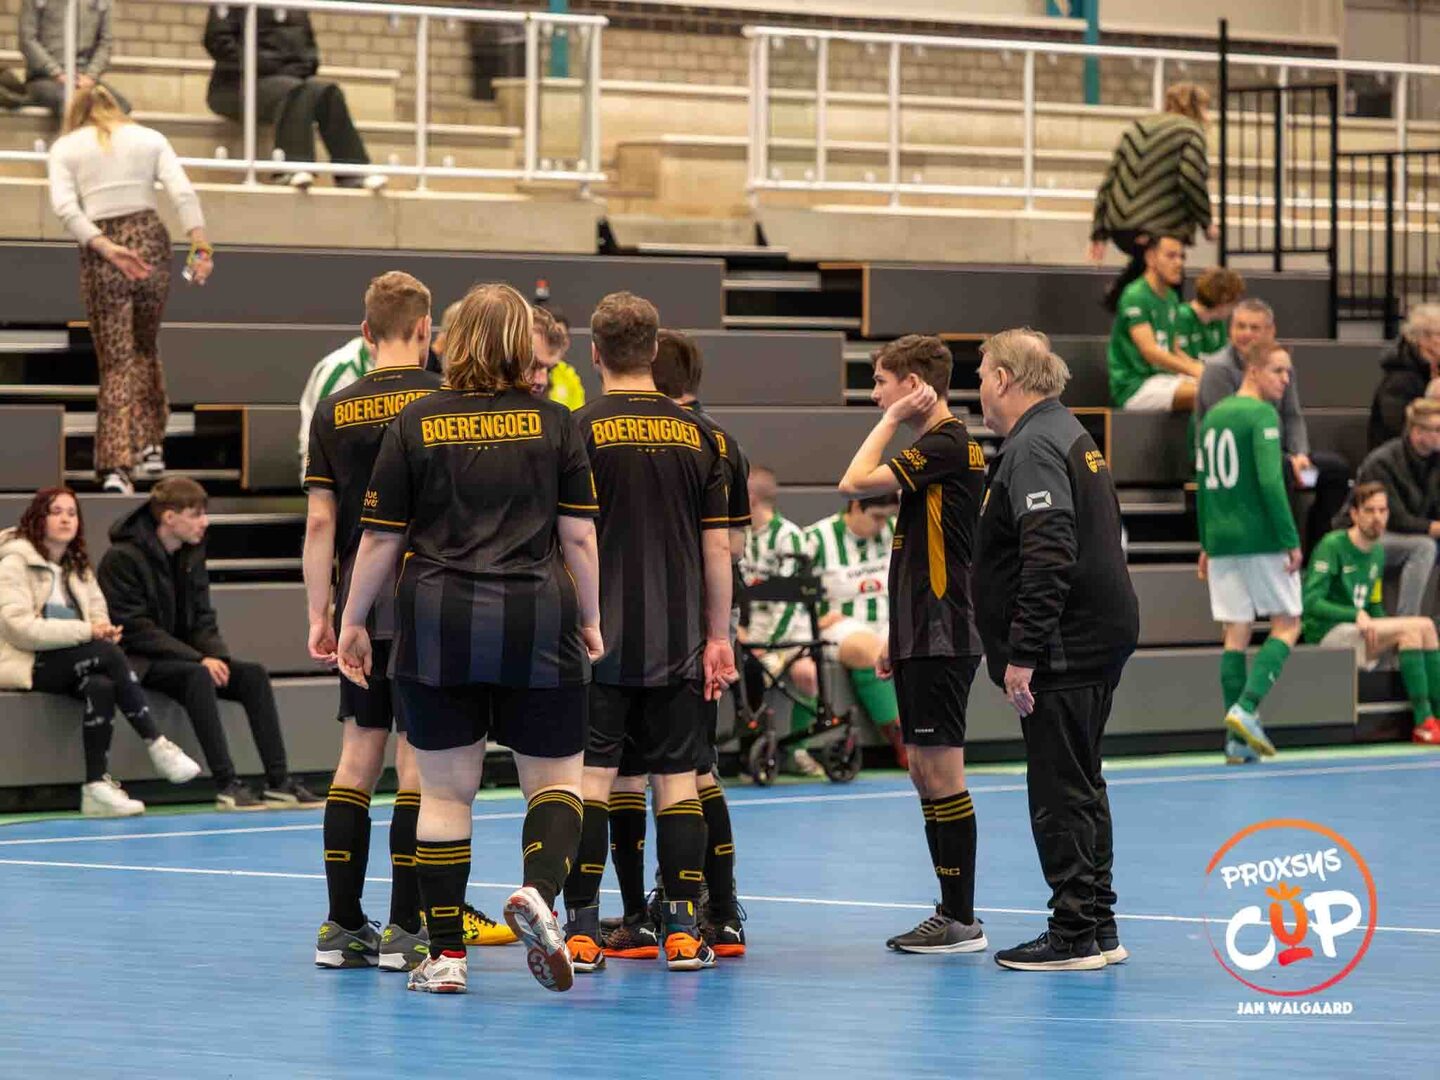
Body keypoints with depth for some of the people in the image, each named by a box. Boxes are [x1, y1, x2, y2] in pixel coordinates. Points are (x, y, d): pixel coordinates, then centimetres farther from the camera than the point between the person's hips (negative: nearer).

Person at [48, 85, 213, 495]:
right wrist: (201, 247, -10)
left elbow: (65, 208, -8)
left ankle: (116, 466, -11)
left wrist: (106, 248, -15)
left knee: (115, 361, 2)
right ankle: (151, 446, 20)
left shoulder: (65, 147, 9)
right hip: (150, 241, 2)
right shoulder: (149, 138, 12)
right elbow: (183, 192, -3)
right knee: (146, 347, 24)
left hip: (100, 252, -2)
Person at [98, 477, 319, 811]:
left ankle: (279, 782, -18)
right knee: (197, 676, -35)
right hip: (138, 661, -8)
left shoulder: (191, 555, 10)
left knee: (253, 674, -13)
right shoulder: (123, 558, -13)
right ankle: (226, 786, -39)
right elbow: (135, 628, -19)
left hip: (185, 656, 8)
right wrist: (199, 659, -23)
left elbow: (202, 620, 13)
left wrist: (218, 657, -10)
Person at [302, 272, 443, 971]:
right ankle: (403, 928, -4)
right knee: (418, 758, -2)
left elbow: (320, 522, 4)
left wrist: (319, 613, 10)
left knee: (358, 755, 10)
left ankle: (342, 924, 9)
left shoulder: (334, 412, 5)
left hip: (359, 607, 4)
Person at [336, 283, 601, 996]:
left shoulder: (415, 424, 3)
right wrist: (590, 624, 12)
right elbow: (579, 537, 1)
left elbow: (380, 538, 3)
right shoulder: (554, 424, 3)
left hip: (436, 624, 1)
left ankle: (445, 954, 6)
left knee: (445, 790, 7)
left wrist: (352, 622, 13)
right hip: (536, 624, -1)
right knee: (554, 779, 9)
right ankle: (539, 890, -20)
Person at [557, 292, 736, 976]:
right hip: (677, 640, 3)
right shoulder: (698, 436, 4)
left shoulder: (578, 431, -5)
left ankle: (581, 928, -3)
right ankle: (682, 929, 3)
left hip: (597, 637, -3)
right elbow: (718, 547, 5)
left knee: (591, 778, 0)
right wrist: (717, 636, 12)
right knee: (676, 778, 6)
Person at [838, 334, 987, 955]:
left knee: (941, 771, -7)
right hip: (920, 638, 10)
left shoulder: (949, 445, -14)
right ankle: (951, 911, 16)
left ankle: (963, 922, -4)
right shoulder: (932, 448, 17)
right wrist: (896, 637, 22)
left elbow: (854, 484, -20)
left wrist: (891, 420, -9)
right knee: (924, 775, 11)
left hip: (941, 640, -10)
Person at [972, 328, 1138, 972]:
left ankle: (1074, 933, -4)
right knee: (1081, 785, 16)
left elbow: (1049, 559, -24)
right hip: (1096, 644, 11)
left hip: (1064, 649, -11)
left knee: (1060, 791, -6)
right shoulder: (1069, 436, 18)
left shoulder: (1034, 448, -15)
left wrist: (1022, 654, -23)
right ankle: (1098, 927, 21)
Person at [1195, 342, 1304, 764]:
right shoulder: (1262, 416, -10)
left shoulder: (1213, 416, 14)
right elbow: (1270, 481, -18)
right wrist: (1291, 539, -16)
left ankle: (1236, 739, 2)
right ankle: (1246, 708, -13)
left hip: (1222, 539, 7)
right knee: (1286, 626, 4)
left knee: (1236, 634, 6)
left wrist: (1206, 544, 22)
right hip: (1261, 537, -7)